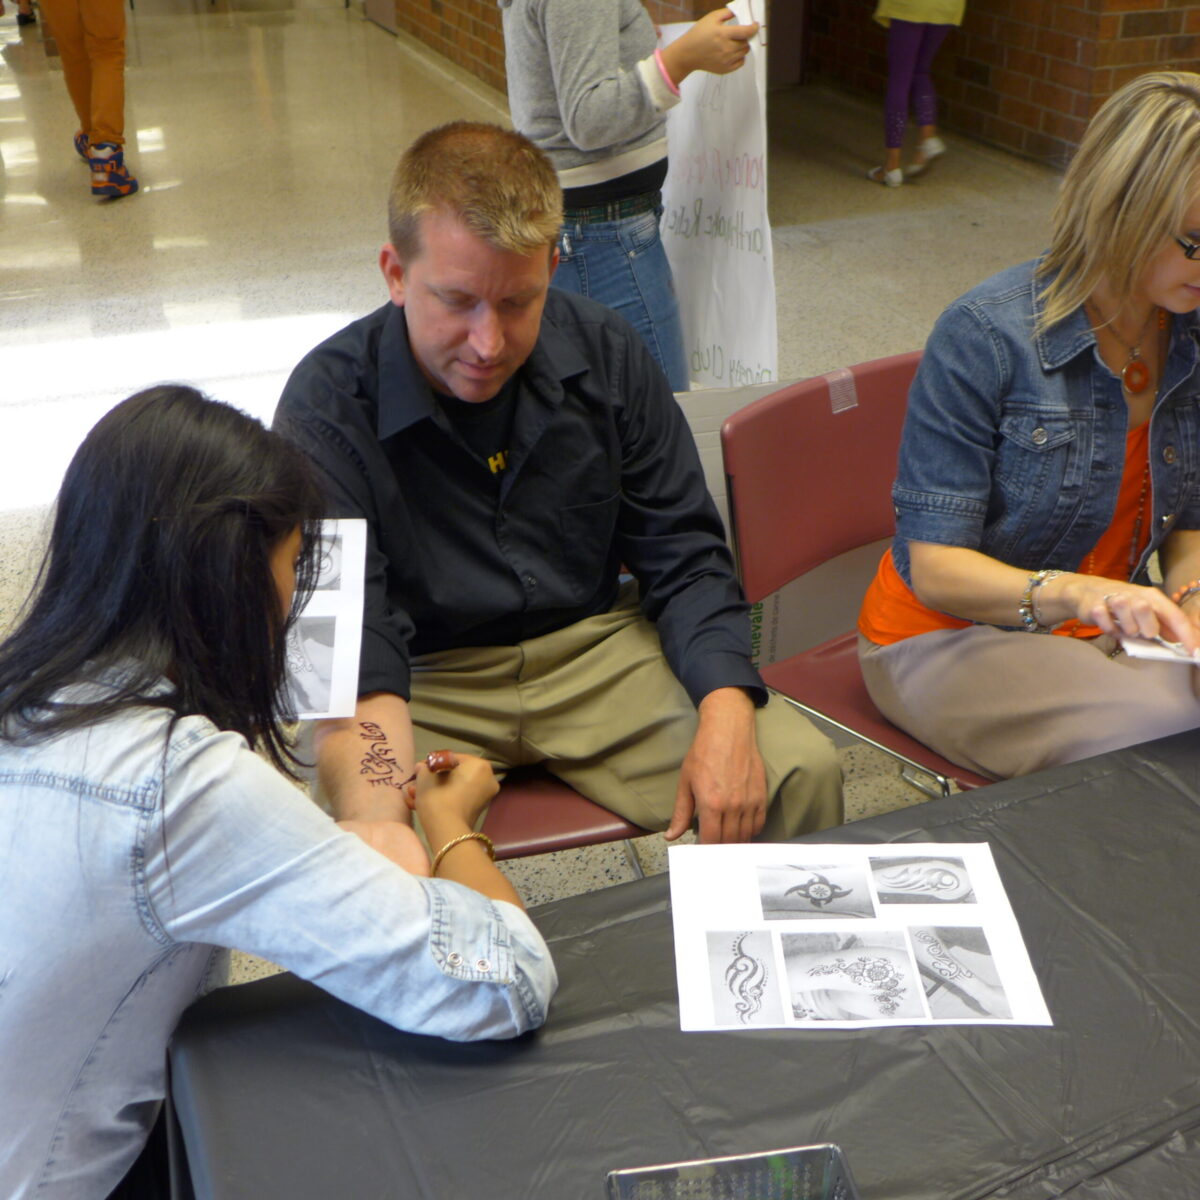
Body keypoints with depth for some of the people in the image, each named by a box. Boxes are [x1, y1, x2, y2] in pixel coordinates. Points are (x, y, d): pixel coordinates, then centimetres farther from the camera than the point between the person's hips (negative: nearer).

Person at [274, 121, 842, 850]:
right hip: (425, 685, -3)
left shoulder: (605, 354, -2)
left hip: (596, 649, 3)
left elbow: (683, 556, 2)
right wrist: (383, 829, -40)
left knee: (803, 775, -17)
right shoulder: (327, 407, -15)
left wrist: (726, 710, -16)